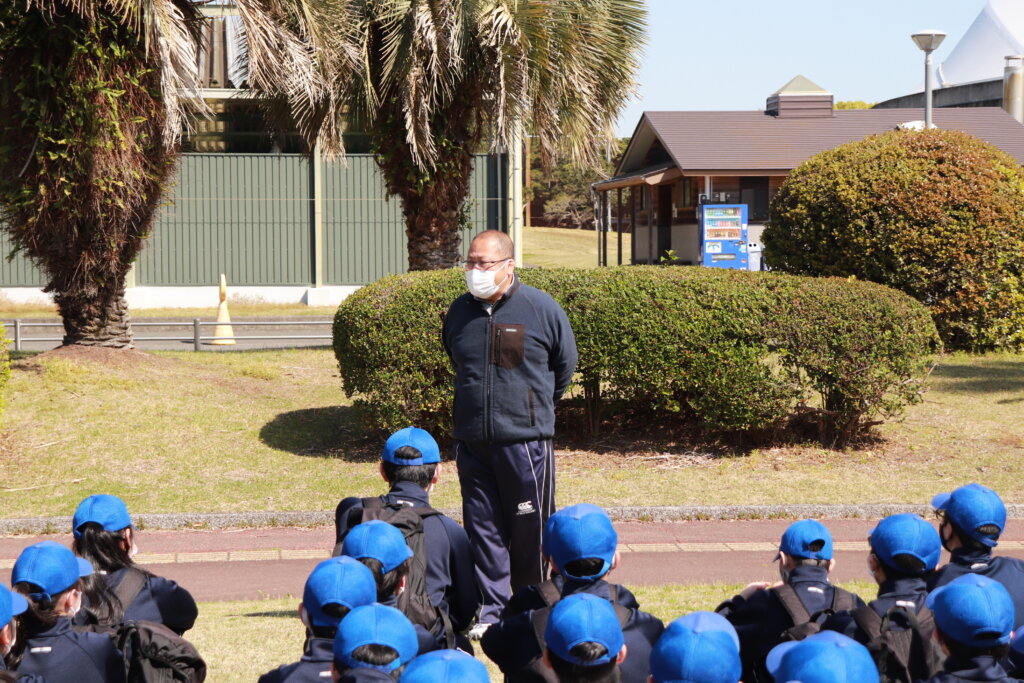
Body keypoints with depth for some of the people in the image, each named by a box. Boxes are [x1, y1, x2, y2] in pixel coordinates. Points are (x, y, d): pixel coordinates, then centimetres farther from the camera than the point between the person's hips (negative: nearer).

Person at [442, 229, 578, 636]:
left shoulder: (541, 308, -4)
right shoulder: (459, 312, 7)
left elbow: (564, 365, 10)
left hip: (525, 439, -3)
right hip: (471, 439, 4)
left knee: (529, 529, 2)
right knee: (482, 529, 4)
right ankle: (489, 611, 12)